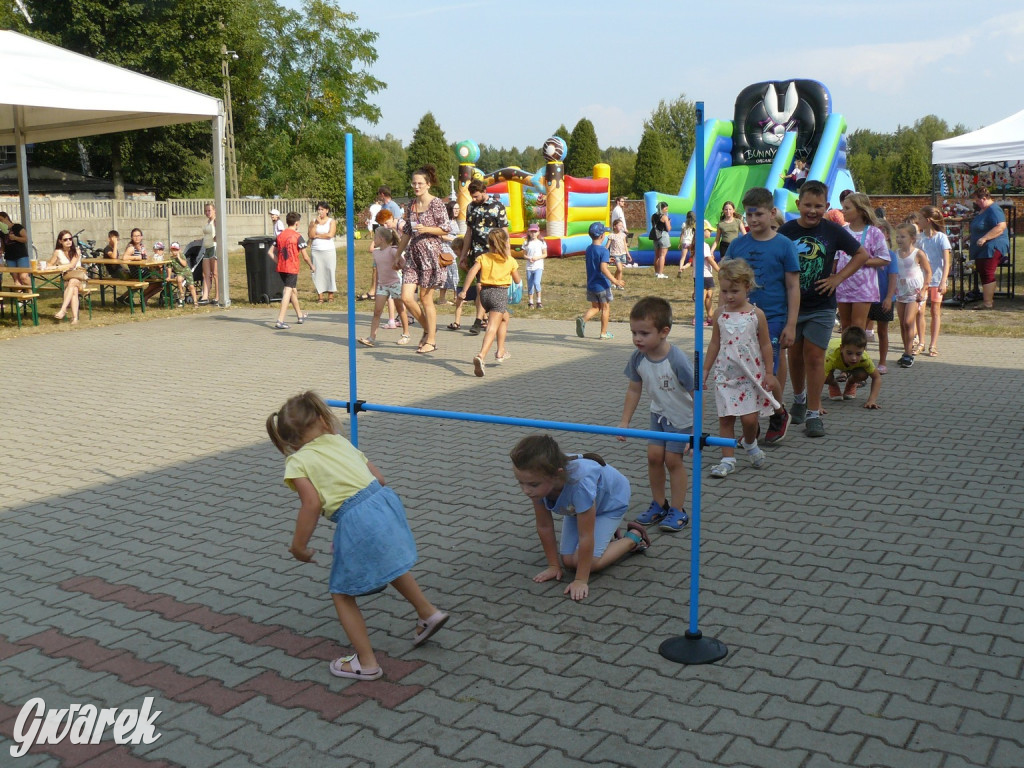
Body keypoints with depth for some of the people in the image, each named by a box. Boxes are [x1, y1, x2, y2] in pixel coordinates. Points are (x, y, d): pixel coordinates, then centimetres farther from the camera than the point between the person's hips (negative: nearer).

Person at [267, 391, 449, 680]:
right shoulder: (342, 442, 16)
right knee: (391, 564, 36)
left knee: (342, 594, 14)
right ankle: (428, 613, 48)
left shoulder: (297, 463, 1)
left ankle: (366, 663, 20)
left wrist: (298, 546, -2)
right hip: (384, 503, 6)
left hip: (356, 523, -6)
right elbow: (379, 479, 15)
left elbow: (312, 504, -12)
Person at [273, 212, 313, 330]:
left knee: (293, 290, 22)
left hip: (281, 268, 7)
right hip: (292, 269, -7)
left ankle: (300, 315, 38)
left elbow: (275, 254, 9)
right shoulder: (297, 237, -11)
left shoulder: (280, 236, 8)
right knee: (288, 292, -7)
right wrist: (312, 266, 8)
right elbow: (305, 256, -8)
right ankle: (280, 321, -16)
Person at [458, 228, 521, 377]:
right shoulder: (510, 261, 2)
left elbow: (472, 272, -8)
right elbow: (517, 280, 11)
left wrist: (464, 290, -7)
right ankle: (481, 356, -33)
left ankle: (501, 351, 36)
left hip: (485, 292, 5)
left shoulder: (483, 257, 6)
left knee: (504, 317, 30)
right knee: (492, 327, -13)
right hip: (500, 293, -5)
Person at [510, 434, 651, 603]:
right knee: (568, 560, -2)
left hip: (611, 500, -5)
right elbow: (544, 527, -16)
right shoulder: (538, 479, -32)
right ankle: (604, 532, 23)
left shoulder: (580, 482, -48)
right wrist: (554, 565, -8)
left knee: (590, 562, -15)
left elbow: (585, 537, -35)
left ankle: (634, 537, 7)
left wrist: (581, 580, -29)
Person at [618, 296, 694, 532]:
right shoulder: (637, 358, -17)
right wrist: (624, 422, 0)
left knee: (672, 459, -3)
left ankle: (677, 510, 13)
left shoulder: (677, 361, -34)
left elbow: (696, 396, -27)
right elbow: (634, 390, -1)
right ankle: (659, 504, 22)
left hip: (682, 417, -5)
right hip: (659, 414, 5)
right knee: (654, 456, 4)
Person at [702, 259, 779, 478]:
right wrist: (705, 370, 9)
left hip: (751, 375, -2)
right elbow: (715, 343, 9)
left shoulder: (756, 314, -6)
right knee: (725, 418, 2)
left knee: (749, 418, -5)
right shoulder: (719, 314, 1)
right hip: (725, 375, 2)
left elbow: (765, 345, -1)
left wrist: (768, 373, -3)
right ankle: (728, 459, 11)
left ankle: (750, 444, 27)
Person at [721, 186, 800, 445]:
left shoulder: (784, 245, -3)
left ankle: (779, 415, 19)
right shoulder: (738, 244, 6)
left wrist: (791, 325, -7)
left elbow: (793, 288, -2)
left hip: (772, 319, -4)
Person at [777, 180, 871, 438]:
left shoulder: (833, 231, -4)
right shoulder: (786, 231, -4)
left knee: (814, 356, -4)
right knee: (795, 355, 12)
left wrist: (838, 278, -3)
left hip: (821, 306, -1)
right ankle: (799, 399, 36)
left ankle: (813, 413, 2)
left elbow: (862, 255, 7)